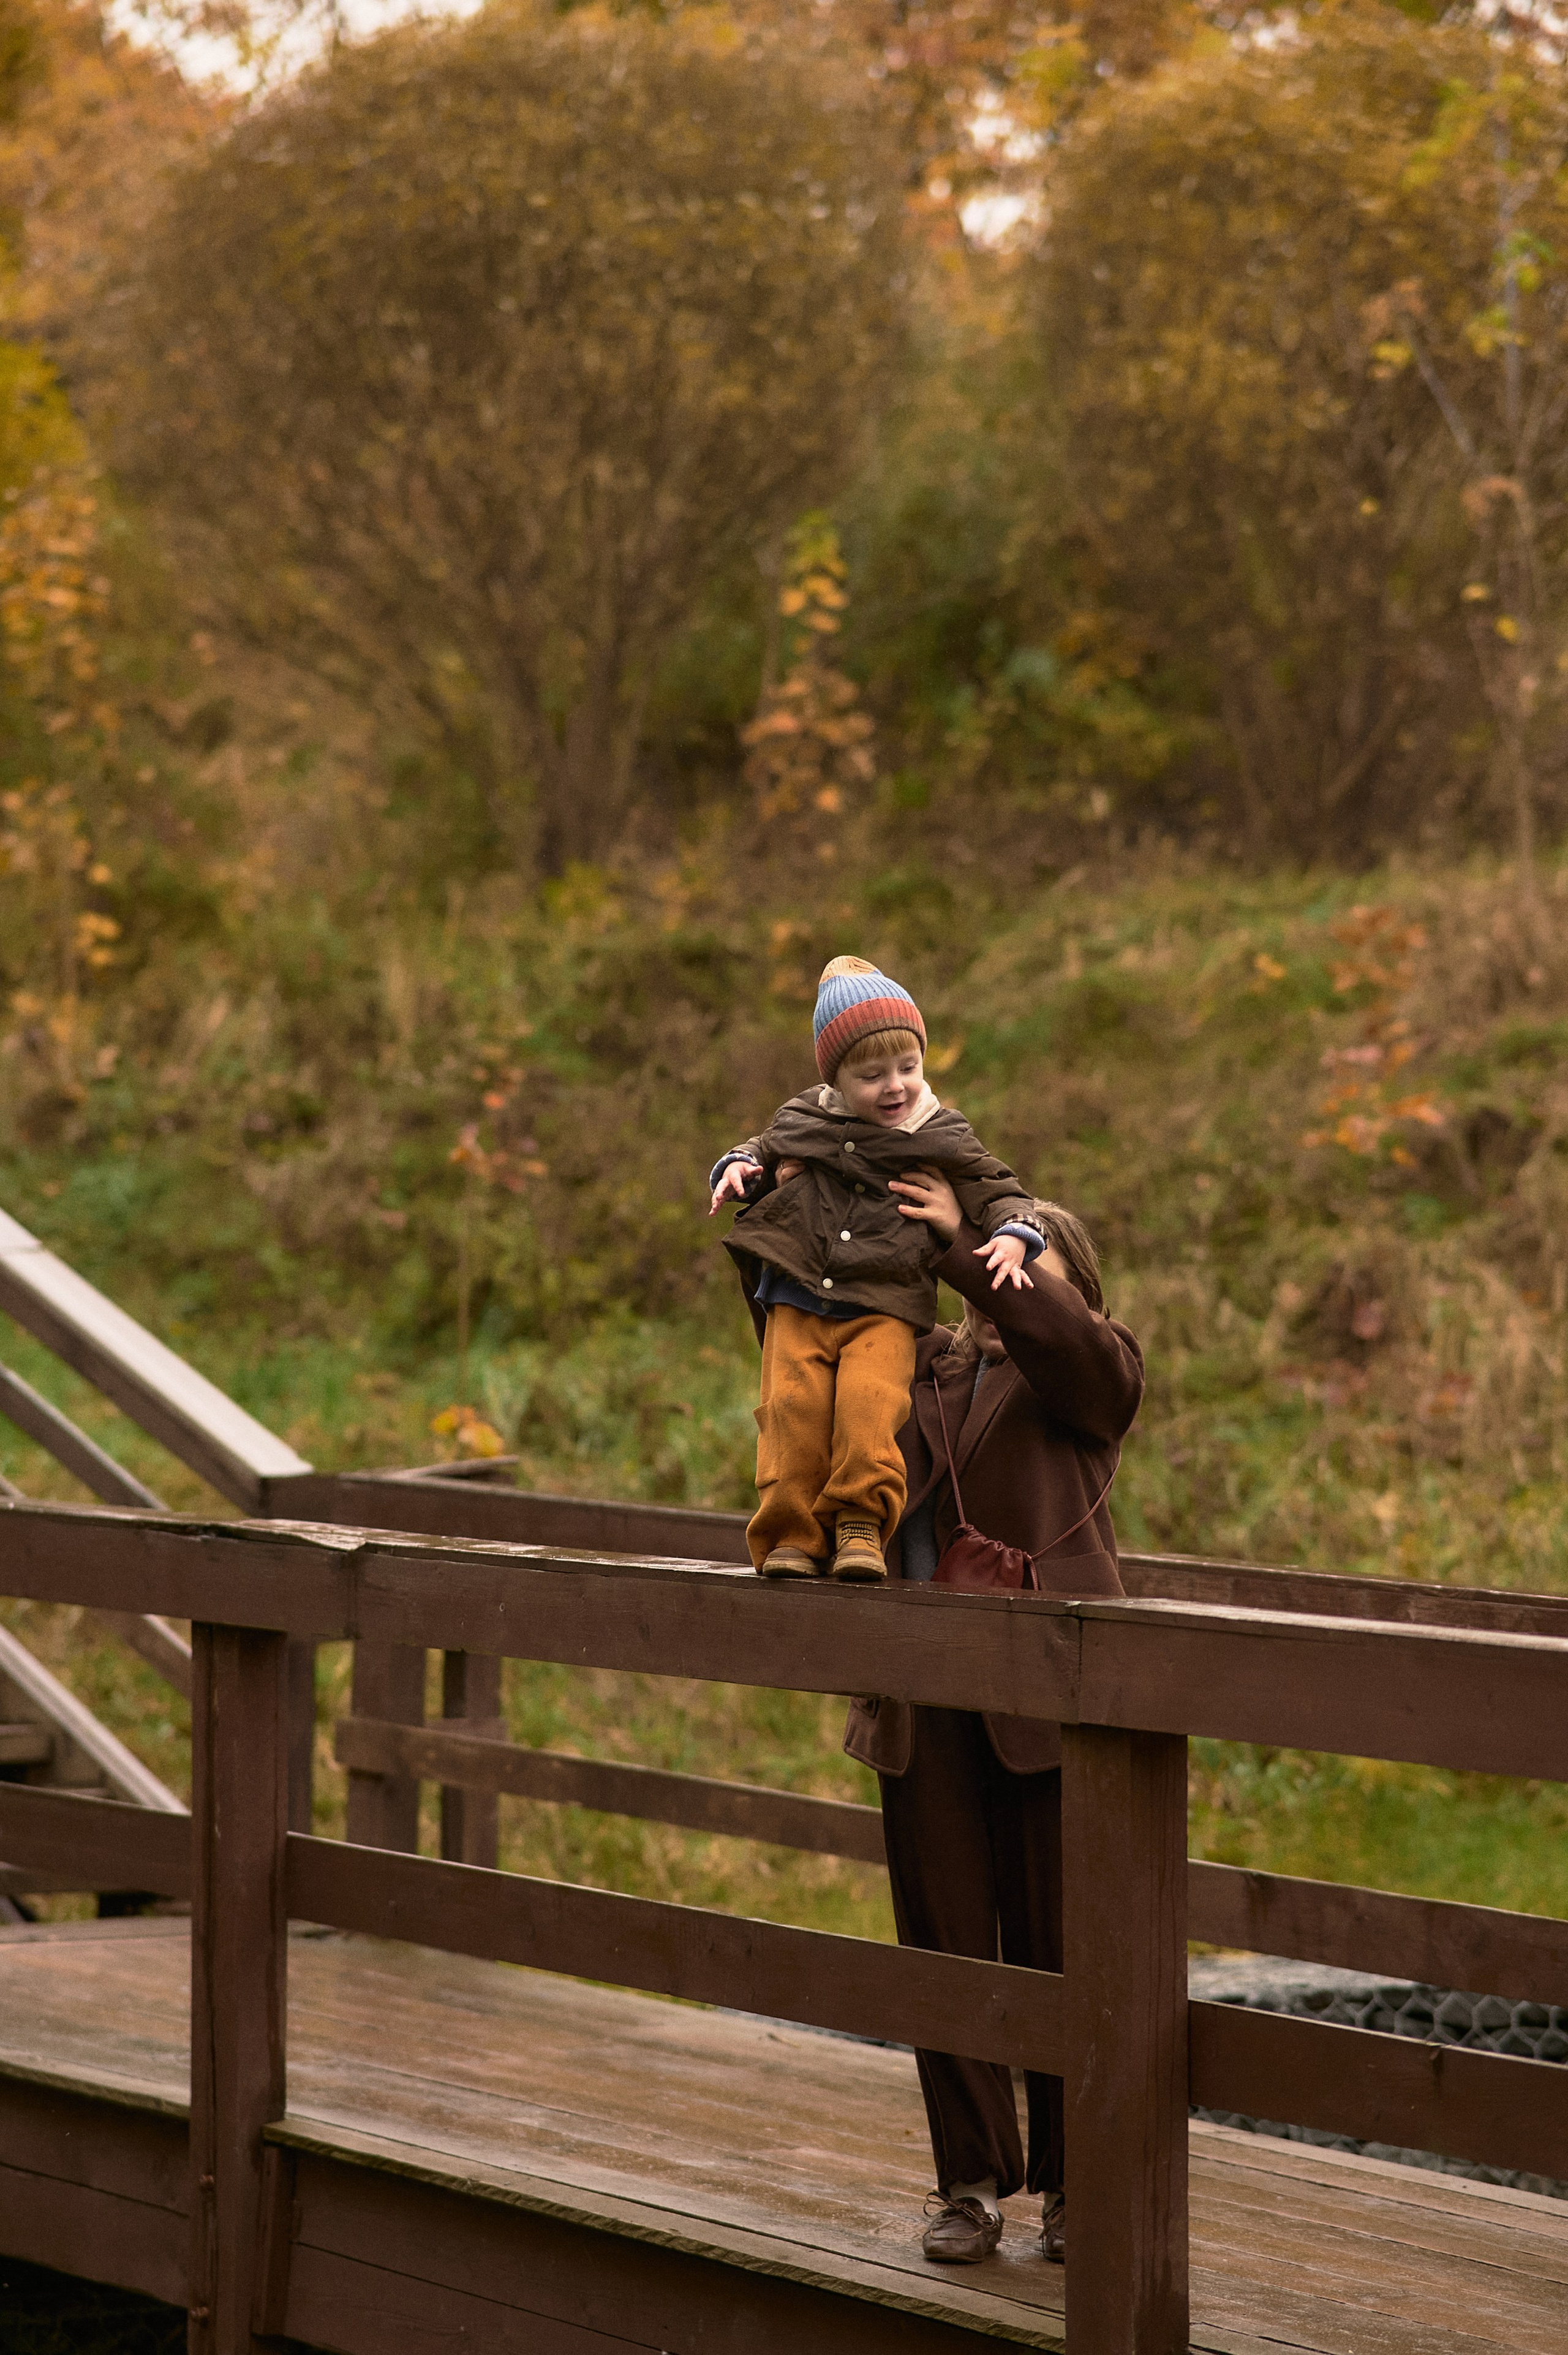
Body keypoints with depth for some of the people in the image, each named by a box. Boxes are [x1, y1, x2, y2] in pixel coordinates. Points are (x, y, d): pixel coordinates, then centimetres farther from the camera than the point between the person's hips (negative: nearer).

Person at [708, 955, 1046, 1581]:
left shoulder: (940, 1141, 5)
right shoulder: (804, 1122, 11)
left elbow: (997, 1190, 6)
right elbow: (764, 1151, 27)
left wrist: (1011, 1236, -13)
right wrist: (739, 1168, 5)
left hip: (885, 1311, -2)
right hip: (798, 1303, 2)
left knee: (871, 1403, -24)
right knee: (793, 1407, -13)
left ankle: (861, 1524, -14)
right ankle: (791, 1536, -5)